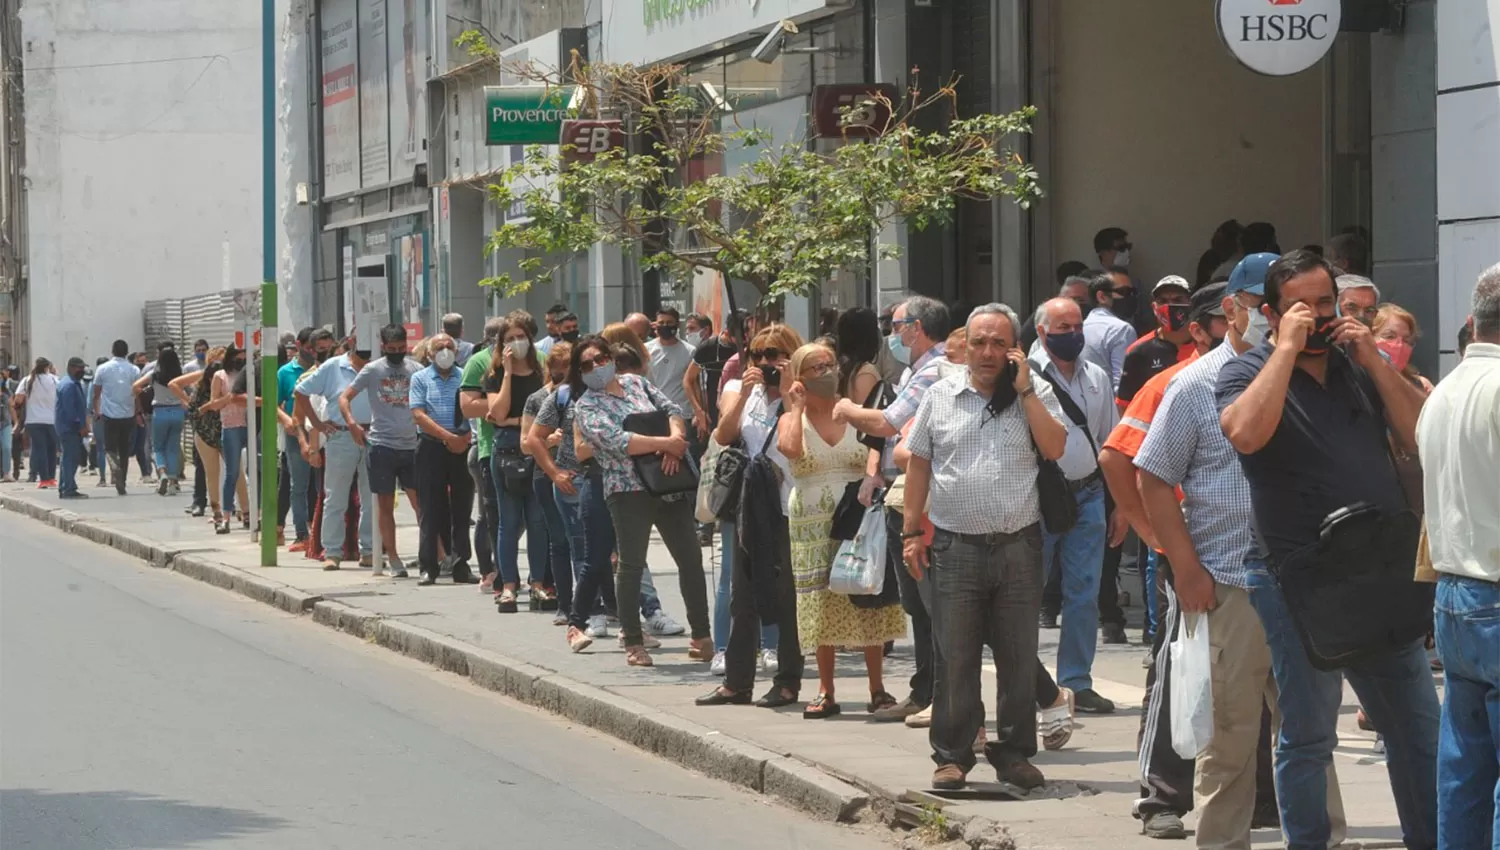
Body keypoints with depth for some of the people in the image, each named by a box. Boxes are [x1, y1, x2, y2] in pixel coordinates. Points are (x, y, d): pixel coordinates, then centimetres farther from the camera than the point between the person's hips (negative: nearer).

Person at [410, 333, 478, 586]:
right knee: (431, 510, 0)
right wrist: (448, 437, -14)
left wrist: (467, 436, -14)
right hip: (431, 447, -2)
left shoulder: (465, 377, 11)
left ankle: (460, 565, 8)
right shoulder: (421, 379, 7)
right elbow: (419, 415, -4)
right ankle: (428, 567, 3)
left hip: (462, 448, 2)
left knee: (461, 508, 3)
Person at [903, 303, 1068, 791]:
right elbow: (919, 464, 10)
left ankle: (1014, 754, 14)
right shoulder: (940, 397, 8)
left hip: (1018, 545, 0)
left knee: (1018, 657, 5)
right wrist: (911, 532, 5)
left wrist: (1024, 390, -9)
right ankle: (951, 756, 9)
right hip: (955, 546, 0)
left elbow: (1054, 448, -10)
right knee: (955, 658, 1)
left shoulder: (1036, 394, 5)